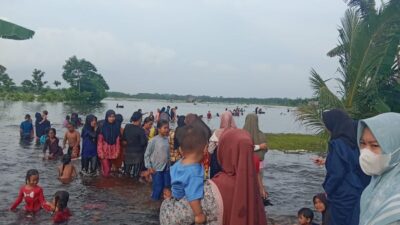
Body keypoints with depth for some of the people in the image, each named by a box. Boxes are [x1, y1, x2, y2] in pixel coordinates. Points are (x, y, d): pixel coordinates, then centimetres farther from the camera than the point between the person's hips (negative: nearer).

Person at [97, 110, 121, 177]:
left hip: (112, 151, 3)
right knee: (105, 168, -5)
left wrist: (117, 151, -1)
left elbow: (118, 140, 3)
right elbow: (100, 141, -8)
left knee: (109, 166, 12)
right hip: (104, 150, -3)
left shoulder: (116, 127, -1)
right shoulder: (103, 126, -9)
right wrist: (100, 152, -12)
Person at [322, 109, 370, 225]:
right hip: (361, 195, 7)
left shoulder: (337, 144, -19)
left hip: (343, 198, -7)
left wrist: (328, 188, -3)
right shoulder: (358, 140, 3)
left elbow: (336, 173, -18)